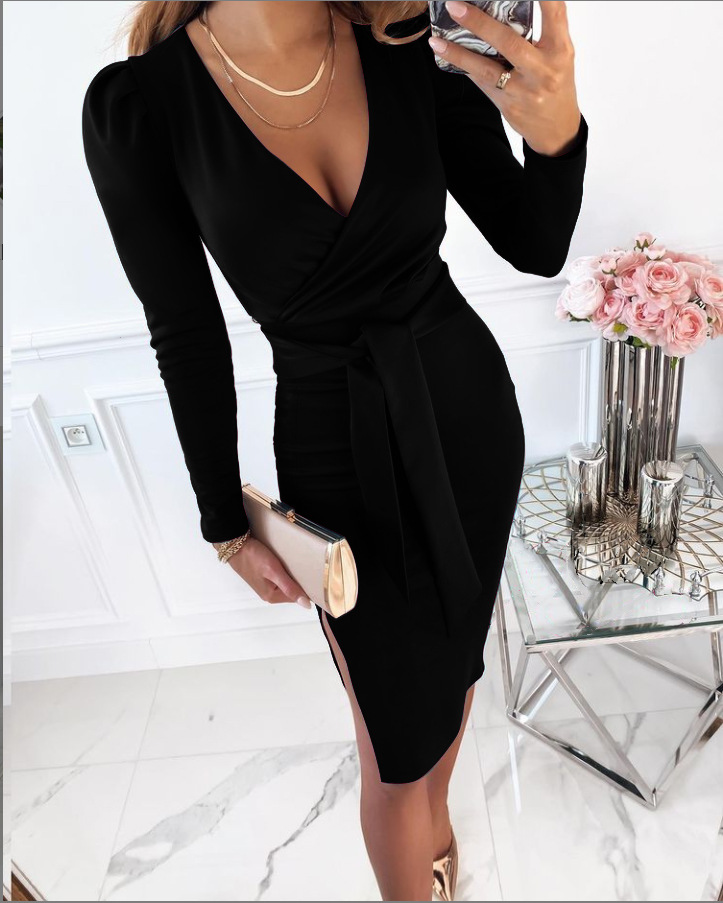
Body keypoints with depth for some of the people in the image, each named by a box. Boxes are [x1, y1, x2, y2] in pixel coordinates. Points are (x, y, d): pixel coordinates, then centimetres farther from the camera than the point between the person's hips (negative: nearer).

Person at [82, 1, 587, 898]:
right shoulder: (135, 106, -13)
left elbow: (536, 248, -4)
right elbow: (187, 338, -6)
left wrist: (558, 128, -26)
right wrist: (227, 526, 1)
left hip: (468, 399, 4)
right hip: (334, 445, -3)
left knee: (453, 650, 24)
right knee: (396, 741, 9)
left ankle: (437, 816, 57)